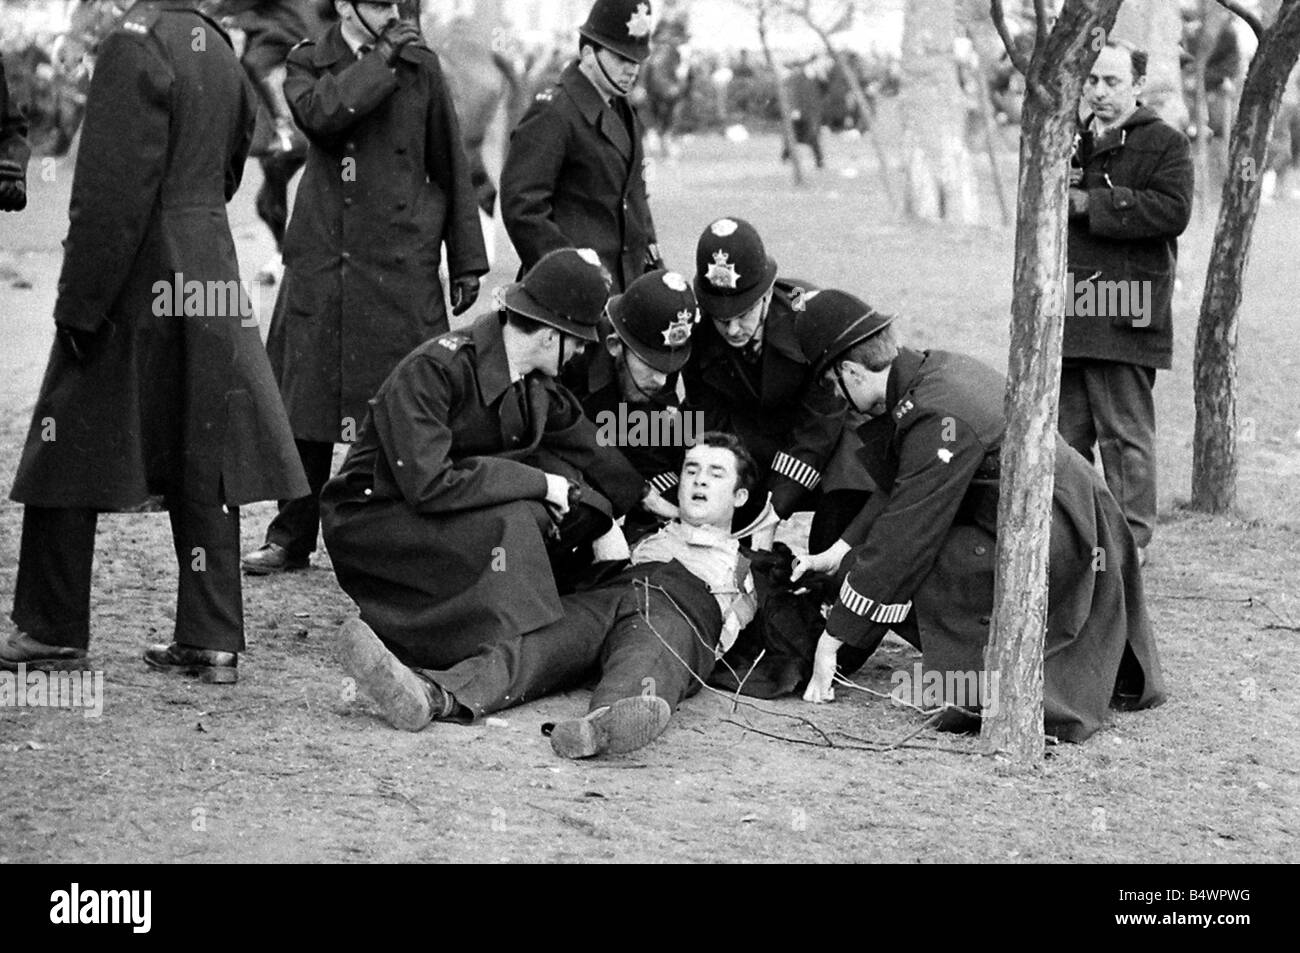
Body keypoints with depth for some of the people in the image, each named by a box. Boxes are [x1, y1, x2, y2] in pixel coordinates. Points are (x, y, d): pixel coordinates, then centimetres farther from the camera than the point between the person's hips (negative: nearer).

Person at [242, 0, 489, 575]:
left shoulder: (420, 65, 7)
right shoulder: (308, 63, 7)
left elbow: (450, 167, 10)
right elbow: (319, 113, -16)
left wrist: (466, 261, 7)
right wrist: (380, 59, -13)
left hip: (401, 264, -1)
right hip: (321, 263, 1)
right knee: (304, 406, 4)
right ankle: (291, 539, 17)